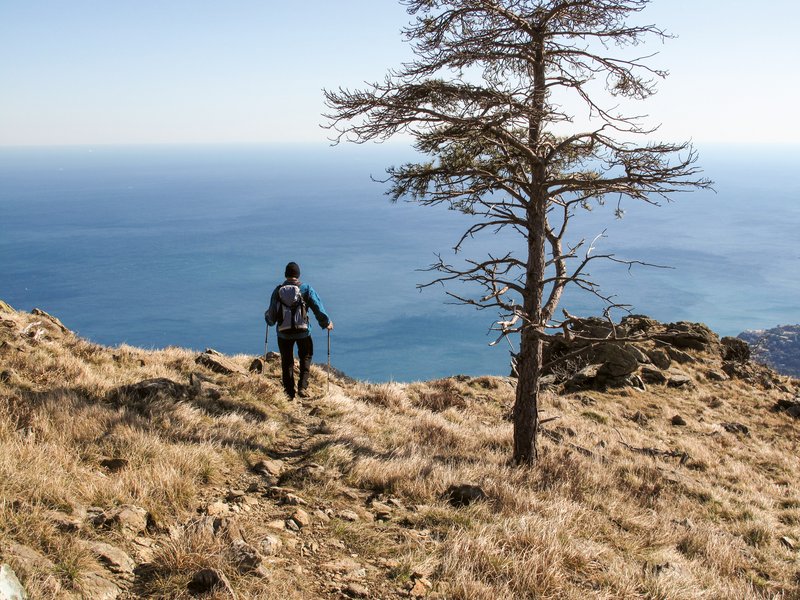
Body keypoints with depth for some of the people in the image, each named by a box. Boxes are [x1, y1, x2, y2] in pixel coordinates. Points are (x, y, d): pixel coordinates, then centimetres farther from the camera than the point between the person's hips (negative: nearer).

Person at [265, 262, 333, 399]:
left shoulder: (278, 291, -4)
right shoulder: (306, 289, -7)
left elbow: (271, 317, -1)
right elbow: (318, 308, -8)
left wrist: (268, 318, 23)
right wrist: (327, 322, 8)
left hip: (283, 333, 1)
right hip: (303, 331, -1)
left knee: (287, 362, 15)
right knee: (305, 358, 19)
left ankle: (289, 392, 18)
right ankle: (302, 387, 7)